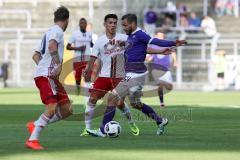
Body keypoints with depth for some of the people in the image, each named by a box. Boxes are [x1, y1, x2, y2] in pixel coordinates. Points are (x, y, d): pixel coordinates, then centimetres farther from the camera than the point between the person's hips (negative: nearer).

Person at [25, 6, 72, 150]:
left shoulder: (49, 32, 24)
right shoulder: (57, 31, -5)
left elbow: (36, 56, 28)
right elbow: (52, 46, -27)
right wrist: (59, 65, -24)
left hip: (50, 76, 9)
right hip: (46, 76, -9)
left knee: (67, 110, 3)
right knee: (52, 108, -20)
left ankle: (35, 125, 7)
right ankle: (32, 140, -18)